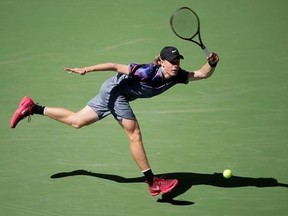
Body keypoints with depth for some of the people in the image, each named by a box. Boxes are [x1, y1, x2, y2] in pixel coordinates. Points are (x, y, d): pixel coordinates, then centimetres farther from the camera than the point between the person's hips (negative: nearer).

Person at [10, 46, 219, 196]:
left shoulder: (178, 76, -10)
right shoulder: (149, 71, -29)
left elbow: (203, 74, -8)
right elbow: (116, 66, -26)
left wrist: (211, 64, -30)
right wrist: (87, 69, -27)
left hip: (112, 92, 9)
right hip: (115, 89, -9)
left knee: (76, 121, 16)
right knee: (135, 134, -11)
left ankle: (32, 108, 25)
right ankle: (152, 183, -6)